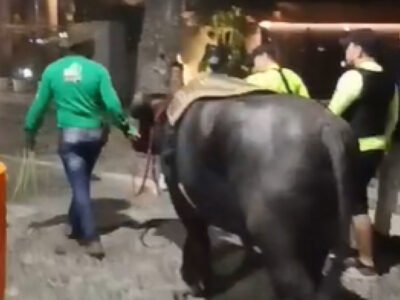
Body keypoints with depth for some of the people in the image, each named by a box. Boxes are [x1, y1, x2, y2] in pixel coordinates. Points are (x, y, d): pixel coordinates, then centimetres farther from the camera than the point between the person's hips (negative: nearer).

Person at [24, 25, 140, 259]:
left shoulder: (53, 70, -1)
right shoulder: (98, 70, -4)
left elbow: (40, 105, 4)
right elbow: (112, 105, -10)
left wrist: (30, 132, 16)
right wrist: (126, 128, 2)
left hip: (70, 135, -1)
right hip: (95, 134, 2)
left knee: (79, 185, 1)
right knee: (82, 182, 20)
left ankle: (92, 239, -5)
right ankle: (77, 226, 33)